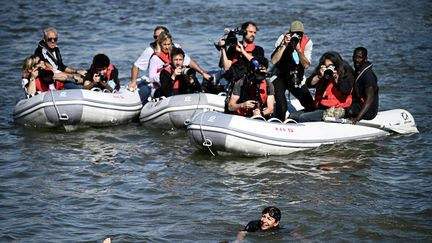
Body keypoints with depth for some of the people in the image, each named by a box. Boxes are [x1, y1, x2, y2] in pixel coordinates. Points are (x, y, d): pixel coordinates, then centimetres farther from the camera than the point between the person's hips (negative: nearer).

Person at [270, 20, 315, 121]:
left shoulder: (307, 42, -10)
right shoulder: (283, 38, -15)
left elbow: (306, 65, -19)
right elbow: (274, 61, -25)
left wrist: (299, 50, -32)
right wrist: (284, 45, -31)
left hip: (296, 78, 3)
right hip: (280, 77, -3)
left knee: (310, 105, -4)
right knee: (281, 107, -22)